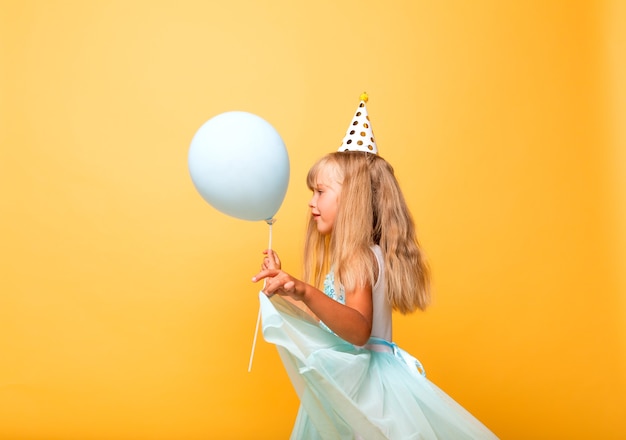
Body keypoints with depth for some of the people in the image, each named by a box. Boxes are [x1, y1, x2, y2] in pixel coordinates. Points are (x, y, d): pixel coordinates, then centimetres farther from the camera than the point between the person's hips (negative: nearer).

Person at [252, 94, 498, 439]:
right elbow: (329, 323, 11)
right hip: (342, 385, 9)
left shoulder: (360, 257, -19)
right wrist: (285, 284, 15)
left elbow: (358, 330, -34)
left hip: (367, 385, -9)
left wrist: (305, 292, -47)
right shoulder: (347, 257, 10)